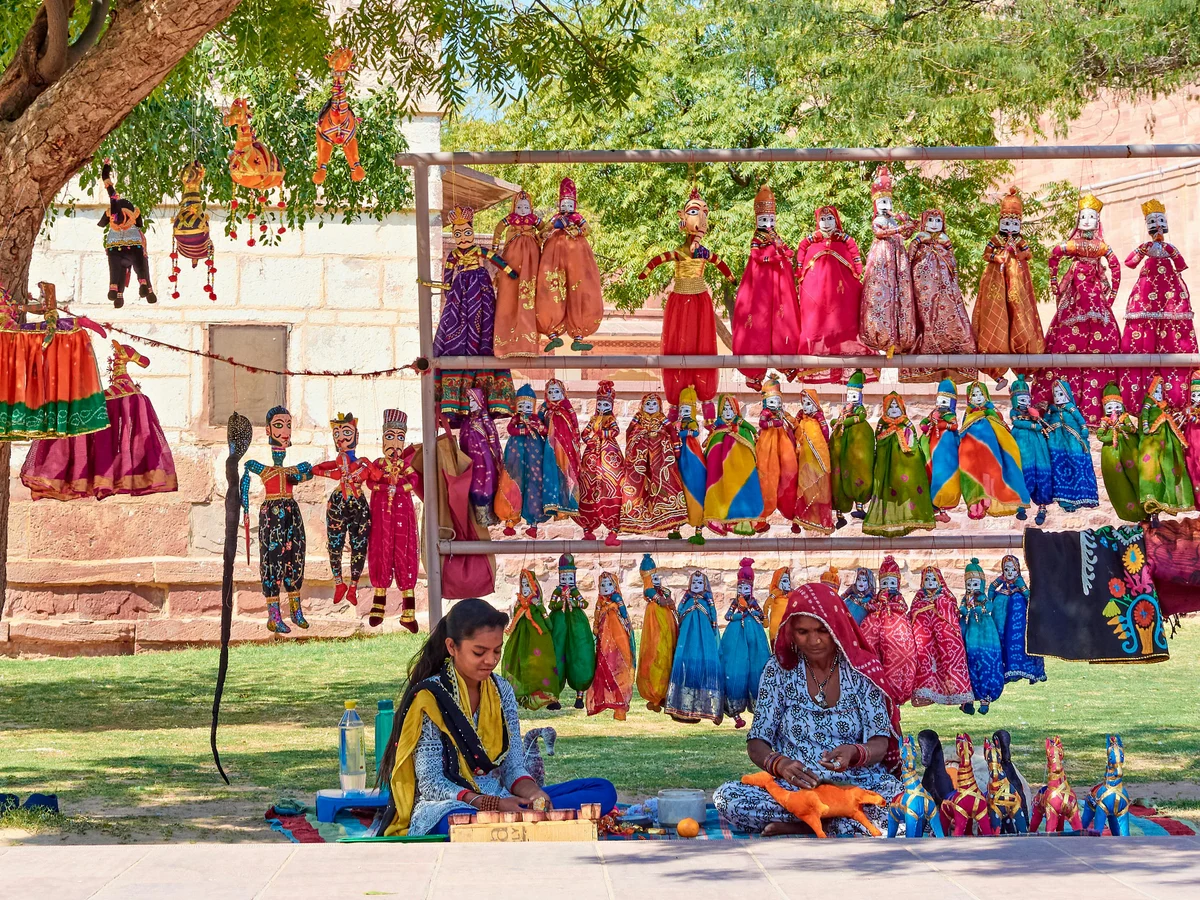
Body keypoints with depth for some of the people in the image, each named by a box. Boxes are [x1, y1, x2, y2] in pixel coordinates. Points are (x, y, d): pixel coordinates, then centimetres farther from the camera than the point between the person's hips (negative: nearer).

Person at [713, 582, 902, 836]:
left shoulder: (862, 668, 1)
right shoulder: (779, 670, 2)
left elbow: (880, 743, -6)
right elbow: (756, 742, -2)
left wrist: (855, 754, -31)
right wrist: (779, 764, -26)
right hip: (794, 786, 2)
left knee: (898, 796, -36)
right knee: (727, 797, -28)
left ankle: (795, 826, -21)